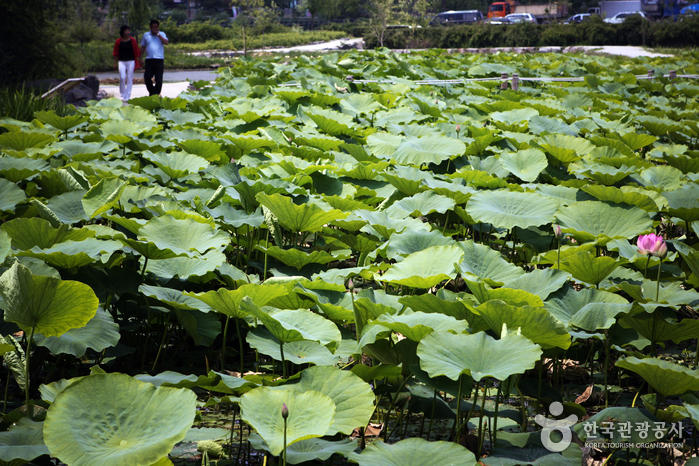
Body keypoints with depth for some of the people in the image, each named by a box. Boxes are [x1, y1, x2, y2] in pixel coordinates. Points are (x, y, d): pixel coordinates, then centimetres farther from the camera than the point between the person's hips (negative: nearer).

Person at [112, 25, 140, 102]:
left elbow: (137, 52, 5)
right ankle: (123, 95, 2)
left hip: (131, 61, 0)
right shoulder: (118, 41, 4)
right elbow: (116, 53, 10)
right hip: (121, 61, 0)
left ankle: (128, 96, 6)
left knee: (129, 79, 0)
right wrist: (115, 63, 7)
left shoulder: (132, 41, 3)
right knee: (122, 78, -11)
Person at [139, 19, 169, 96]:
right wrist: (141, 58, 10)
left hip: (159, 60, -2)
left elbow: (166, 42, -10)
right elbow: (142, 47, 16)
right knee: (147, 78, -5)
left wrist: (158, 34, -10)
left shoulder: (162, 34, 9)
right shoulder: (146, 35, 13)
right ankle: (151, 92, 13)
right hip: (149, 59, 2)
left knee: (159, 79, -1)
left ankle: (157, 94, 9)